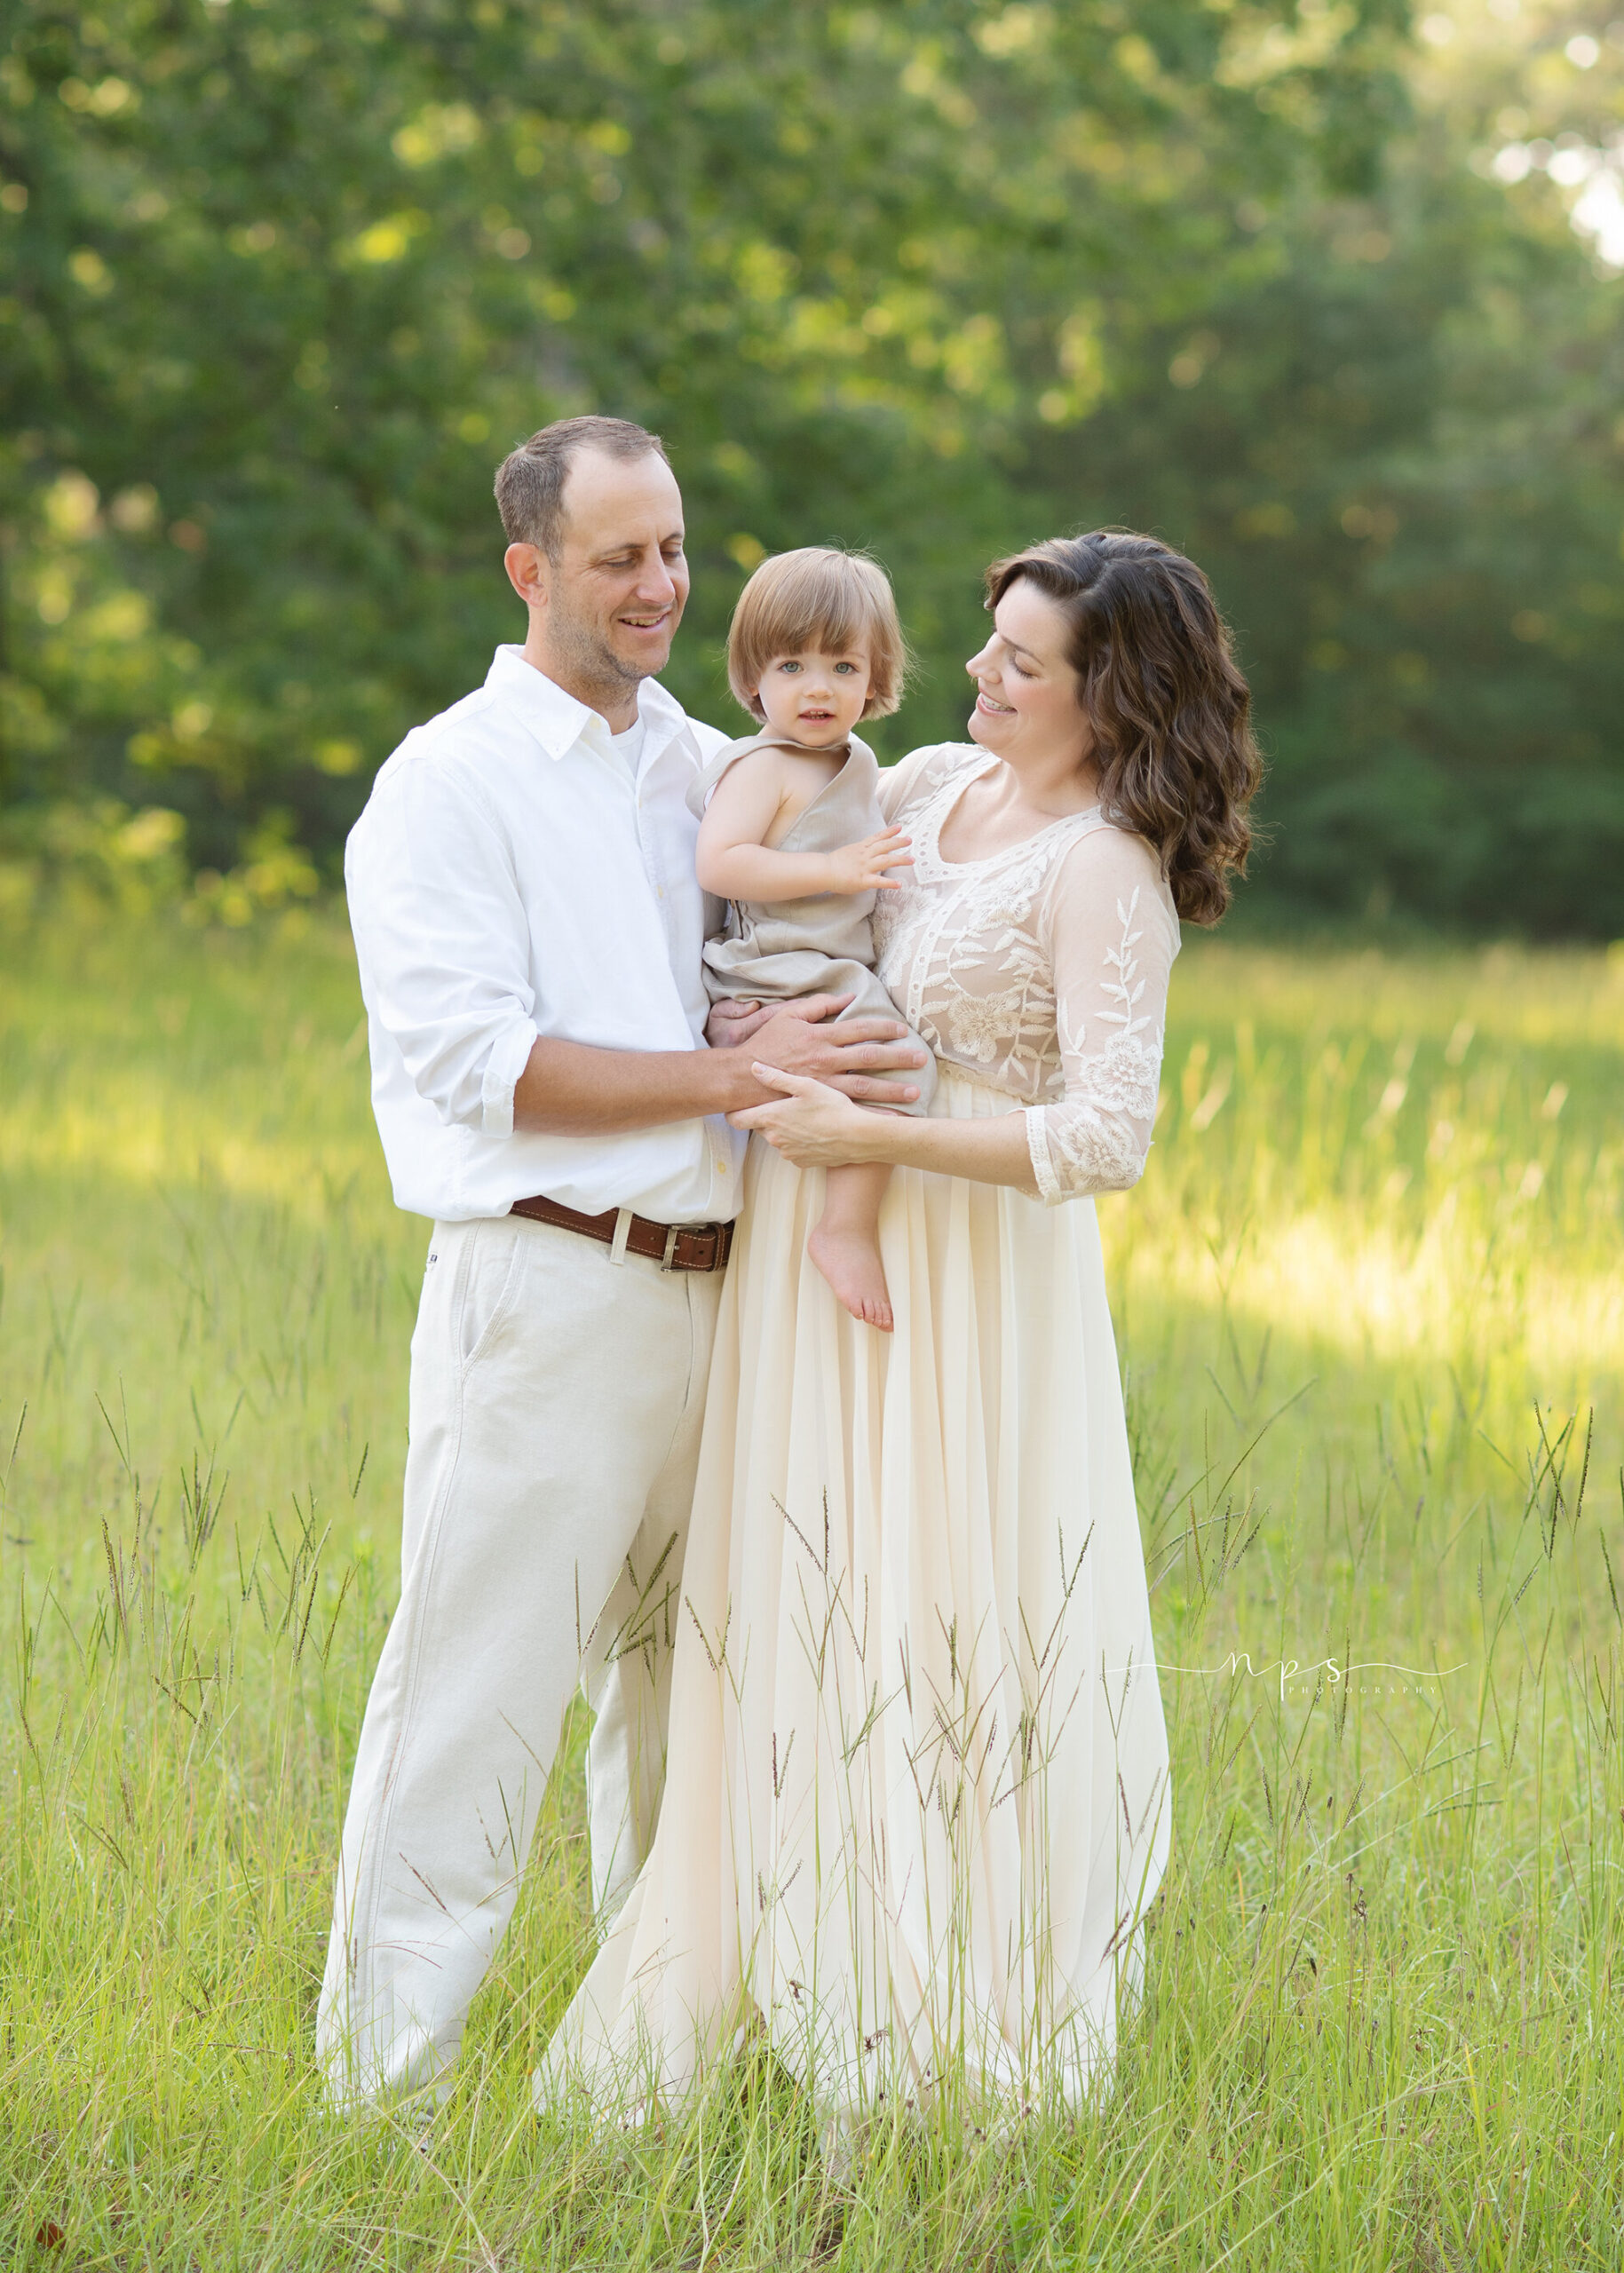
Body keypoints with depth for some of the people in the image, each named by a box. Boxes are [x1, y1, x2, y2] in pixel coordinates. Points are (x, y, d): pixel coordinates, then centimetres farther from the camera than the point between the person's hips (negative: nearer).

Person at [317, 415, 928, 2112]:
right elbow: (482, 1060, -13)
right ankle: (386, 2085, 1)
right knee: (478, 1698, -6)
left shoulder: (714, 772, 16)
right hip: (547, 1289, -6)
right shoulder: (450, 783, -3)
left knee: (688, 1685, 14)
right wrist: (735, 1076, -18)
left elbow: (810, 1003, 24)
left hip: (717, 1288, 7)